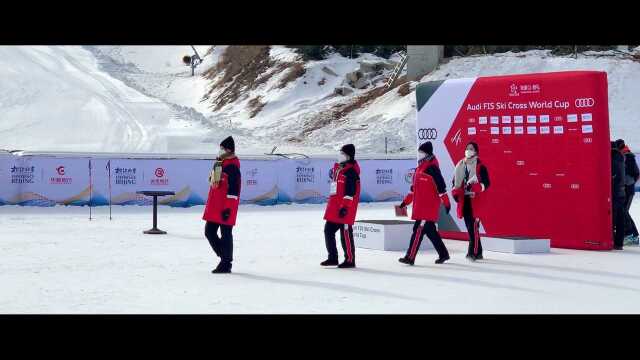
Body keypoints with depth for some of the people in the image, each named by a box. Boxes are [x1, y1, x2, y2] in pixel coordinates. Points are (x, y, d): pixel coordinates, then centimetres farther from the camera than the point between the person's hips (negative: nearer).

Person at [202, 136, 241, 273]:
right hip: (214, 207, 10)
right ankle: (224, 256, 24)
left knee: (225, 234, -1)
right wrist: (210, 205, 23)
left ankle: (226, 264, 8)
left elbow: (233, 190, -19)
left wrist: (228, 208, -22)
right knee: (209, 232, 11)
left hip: (225, 207, -10)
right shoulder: (219, 163, 15)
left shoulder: (232, 166, -14)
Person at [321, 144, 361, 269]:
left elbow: (350, 191, -20)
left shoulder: (351, 171, -14)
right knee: (328, 230, 12)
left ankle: (350, 260, 4)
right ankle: (333, 258, 22)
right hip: (334, 206, 10)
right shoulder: (337, 167, 15)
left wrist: (345, 207, -24)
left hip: (345, 208, -10)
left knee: (345, 233, -5)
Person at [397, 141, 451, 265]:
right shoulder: (419, 168, 16)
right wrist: (405, 202, 21)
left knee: (419, 230, -10)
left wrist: (446, 203, -16)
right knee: (430, 231, 14)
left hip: (429, 206, -9)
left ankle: (410, 257, -9)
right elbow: (414, 187, 22)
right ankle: (443, 254, 24)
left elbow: (441, 185, -15)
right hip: (420, 205, 9)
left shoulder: (432, 167, -13)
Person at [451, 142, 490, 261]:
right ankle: (478, 252, 20)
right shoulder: (460, 166, 14)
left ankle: (472, 252, -13)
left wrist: (477, 189, -24)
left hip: (475, 200, -6)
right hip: (463, 200, 6)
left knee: (474, 226, -13)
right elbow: (455, 181, 21)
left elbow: (486, 183, -8)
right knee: (469, 226, 10)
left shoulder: (480, 166, -4)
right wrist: (455, 192, 5)